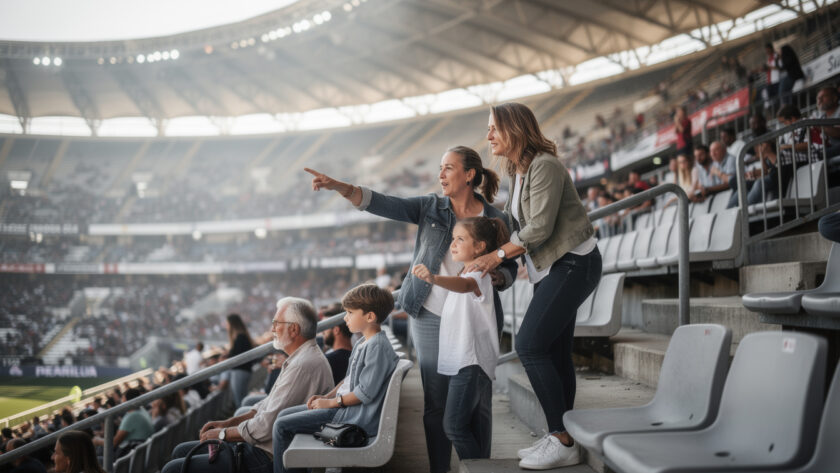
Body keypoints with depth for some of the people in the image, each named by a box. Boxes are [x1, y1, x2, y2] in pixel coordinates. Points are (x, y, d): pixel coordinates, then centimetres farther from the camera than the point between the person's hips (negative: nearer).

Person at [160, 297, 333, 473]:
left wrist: (223, 433, -8)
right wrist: (228, 422, 11)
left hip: (267, 459, -11)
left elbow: (266, 426, -23)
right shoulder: (300, 359, 14)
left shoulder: (303, 366, -22)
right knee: (181, 451, 17)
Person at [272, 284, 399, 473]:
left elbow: (365, 393, -22)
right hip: (343, 406, 11)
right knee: (284, 414, 14)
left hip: (357, 418, -11)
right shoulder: (364, 343, 13)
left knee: (282, 426, -10)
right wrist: (326, 396, 7)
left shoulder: (378, 346, -19)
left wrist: (331, 402, -13)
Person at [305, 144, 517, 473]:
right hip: (431, 319, 1)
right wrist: (338, 186, -17)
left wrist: (496, 277, -18)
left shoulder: (495, 220, 1)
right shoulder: (430, 208, 4)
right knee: (436, 403, 4)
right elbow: (384, 204, -6)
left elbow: (509, 269, 6)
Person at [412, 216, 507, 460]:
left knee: (454, 425, -14)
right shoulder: (465, 275, 20)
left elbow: (464, 285, -37)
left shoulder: (478, 275, -12)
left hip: (471, 363, -10)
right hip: (463, 362, 10)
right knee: (474, 428, 10)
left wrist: (434, 278, -55)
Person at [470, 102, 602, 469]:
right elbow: (509, 221, 17)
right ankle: (561, 439, 16)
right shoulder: (517, 172, 12)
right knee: (553, 352, 9)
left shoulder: (544, 167, -17)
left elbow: (540, 227, -21)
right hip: (549, 267, 10)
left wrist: (498, 254, -13)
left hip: (574, 263, -10)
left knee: (530, 345, -15)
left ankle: (562, 442, -9)